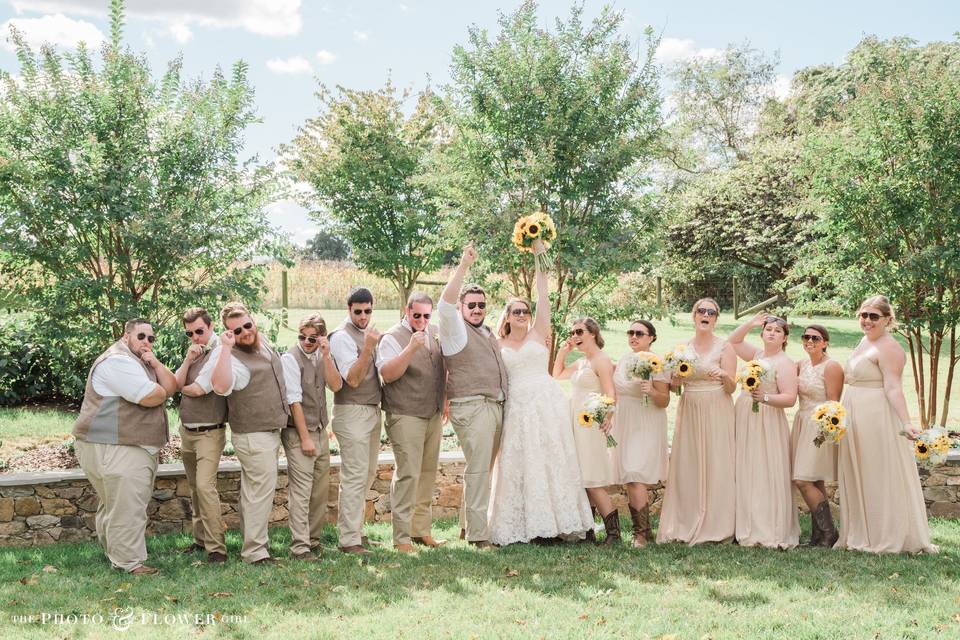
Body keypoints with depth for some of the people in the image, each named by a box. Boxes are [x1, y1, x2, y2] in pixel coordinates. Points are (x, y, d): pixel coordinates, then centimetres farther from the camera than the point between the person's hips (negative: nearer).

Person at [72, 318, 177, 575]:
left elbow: (171, 388, 9)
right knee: (126, 508, -10)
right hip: (113, 449, -11)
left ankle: (114, 552, 29)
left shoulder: (142, 362, 19)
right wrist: (161, 390, 0)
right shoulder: (117, 361, -16)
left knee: (114, 505, 19)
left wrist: (155, 364, -5)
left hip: (138, 448, 11)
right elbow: (152, 397, -22)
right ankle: (130, 563, -5)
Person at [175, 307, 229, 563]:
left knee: (205, 486, -17)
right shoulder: (193, 354, 12)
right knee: (195, 488, 15)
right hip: (187, 432, 8)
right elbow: (177, 384, 3)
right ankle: (201, 539, 25)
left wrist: (181, 388, 3)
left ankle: (216, 548, -15)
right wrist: (188, 360, -10)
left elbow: (198, 390, -18)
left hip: (209, 433, -8)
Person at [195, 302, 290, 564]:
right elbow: (221, 386, -43)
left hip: (270, 432, 9)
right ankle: (255, 551, -1)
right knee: (262, 489, -8)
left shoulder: (263, 343, 6)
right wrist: (226, 348, -44)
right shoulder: (231, 357, -22)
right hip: (254, 437, -9)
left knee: (252, 491, 17)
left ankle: (251, 543, 27)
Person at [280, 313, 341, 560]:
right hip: (298, 431, -7)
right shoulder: (290, 358, -9)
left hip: (320, 431, 7)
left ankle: (313, 540, 19)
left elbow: (336, 386, -3)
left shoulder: (322, 357, 10)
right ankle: (300, 547, -9)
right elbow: (294, 400, -13)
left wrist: (326, 356, -13)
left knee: (321, 491, 9)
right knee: (300, 491, -9)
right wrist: (305, 437, -15)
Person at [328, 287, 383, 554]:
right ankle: (350, 541, -7)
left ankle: (352, 528, 25)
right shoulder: (342, 336, -13)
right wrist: (368, 348, -29)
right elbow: (353, 379, -21)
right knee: (354, 477, -9)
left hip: (372, 410, 9)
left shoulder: (367, 332, 14)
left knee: (367, 474, 14)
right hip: (352, 412, -9)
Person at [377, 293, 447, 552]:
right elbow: (387, 374, -19)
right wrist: (411, 348, -28)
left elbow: (444, 365, 27)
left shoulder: (435, 333, 14)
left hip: (433, 415, 7)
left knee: (428, 473, 10)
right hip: (406, 416, -7)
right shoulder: (392, 337, -7)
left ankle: (422, 531, 19)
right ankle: (402, 538, -6)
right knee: (408, 474, -10)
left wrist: (444, 401, 19)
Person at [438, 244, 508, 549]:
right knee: (477, 469, -9)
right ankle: (478, 535, -7)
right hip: (472, 407, -8)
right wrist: (463, 266, -22)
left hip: (496, 407, 8)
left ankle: (468, 525, 20)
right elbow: (445, 304, -21)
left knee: (481, 469, 12)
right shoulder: (456, 329, -3)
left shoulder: (488, 334, 21)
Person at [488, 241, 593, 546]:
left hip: (548, 404, -1)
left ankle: (553, 522, 2)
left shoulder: (538, 334, 7)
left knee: (552, 461, -1)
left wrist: (539, 256, -2)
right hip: (517, 409, 1)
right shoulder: (498, 346, 11)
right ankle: (528, 526, 4)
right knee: (521, 466, 0)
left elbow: (543, 296, 1)